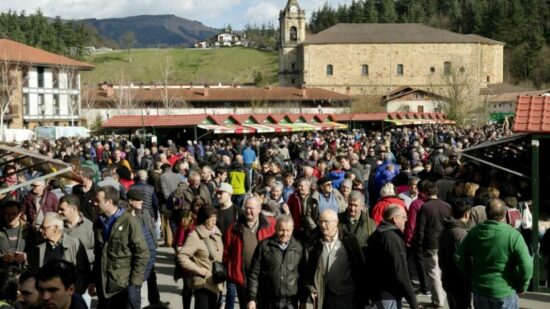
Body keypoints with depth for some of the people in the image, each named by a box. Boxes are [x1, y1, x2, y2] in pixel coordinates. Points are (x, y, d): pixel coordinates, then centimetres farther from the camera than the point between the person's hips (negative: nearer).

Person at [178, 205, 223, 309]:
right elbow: (182, 257, -22)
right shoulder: (195, 236, -17)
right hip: (203, 283, -7)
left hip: (215, 283, 7)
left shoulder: (216, 233, 6)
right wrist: (200, 270, -18)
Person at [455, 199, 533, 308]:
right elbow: (526, 266, -21)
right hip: (504, 292, -3)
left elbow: (459, 257, 1)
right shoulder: (513, 235, -16)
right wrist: (522, 287, -4)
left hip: (479, 290, 4)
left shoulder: (474, 232, -3)